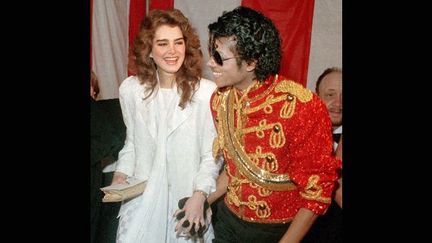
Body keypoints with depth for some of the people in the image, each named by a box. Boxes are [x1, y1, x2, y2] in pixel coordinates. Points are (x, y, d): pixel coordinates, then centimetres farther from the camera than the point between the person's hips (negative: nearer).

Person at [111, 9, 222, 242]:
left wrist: (199, 195, -16)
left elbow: (211, 153, -8)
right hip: (141, 197, 3)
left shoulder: (206, 92, -18)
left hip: (187, 196, -3)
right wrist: (121, 174, -3)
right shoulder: (130, 89, -3)